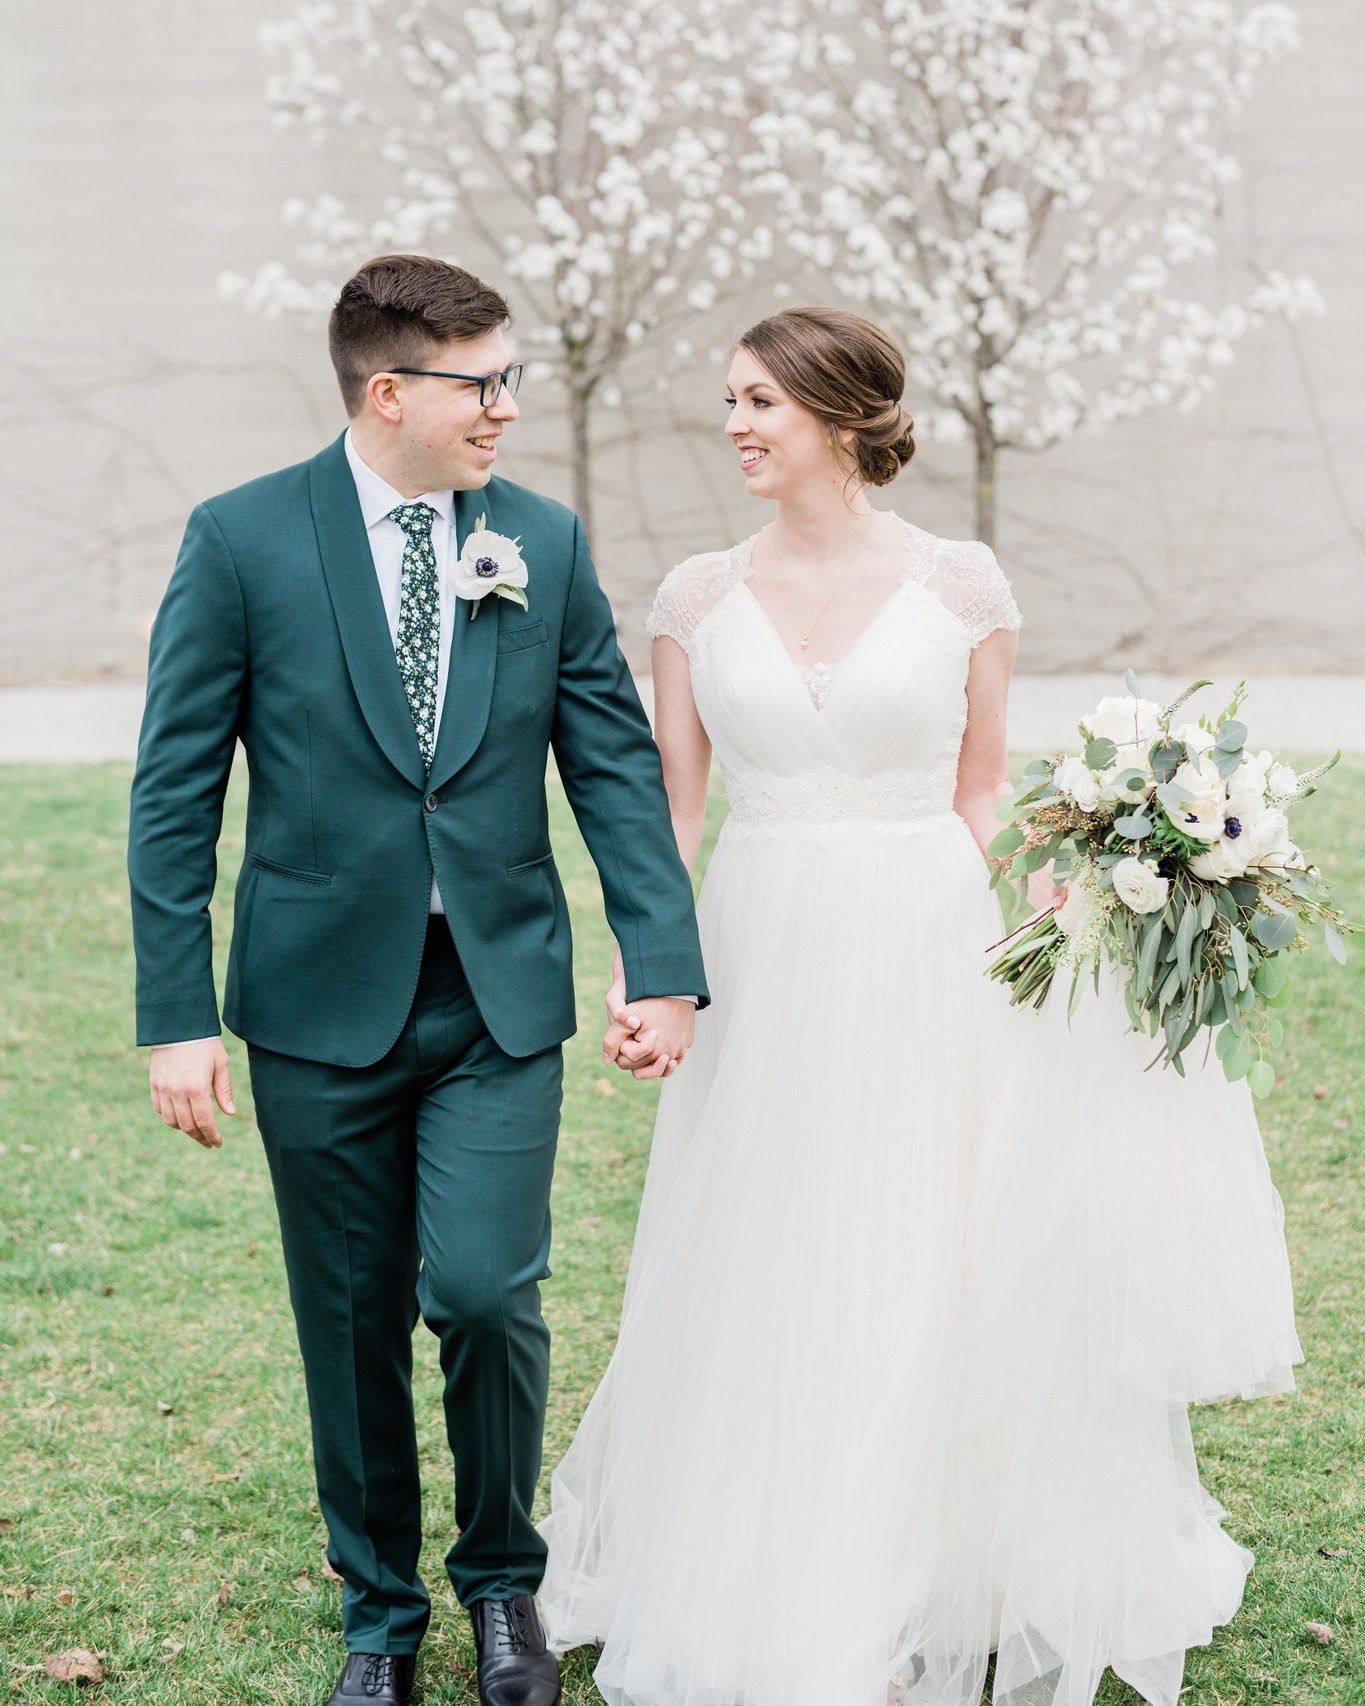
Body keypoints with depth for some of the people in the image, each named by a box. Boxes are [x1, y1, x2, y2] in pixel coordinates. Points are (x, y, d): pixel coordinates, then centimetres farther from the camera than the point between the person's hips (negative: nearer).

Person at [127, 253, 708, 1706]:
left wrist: (664, 964, -5)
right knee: (355, 1324, 9)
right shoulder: (243, 539, -5)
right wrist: (175, 1017, -8)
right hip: (322, 999, -1)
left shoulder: (546, 542, 3)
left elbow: (615, 764, 4)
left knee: (488, 1292, -9)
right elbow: (175, 793, -4)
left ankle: (501, 1576, 19)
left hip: (501, 997, 1)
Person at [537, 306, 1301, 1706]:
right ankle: (760, 1580, 26)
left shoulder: (961, 584, -2)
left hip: (924, 957, -2)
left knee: (928, 1274, 5)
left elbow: (981, 792, 4)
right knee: (761, 1286, 7)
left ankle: (924, 1589, 23)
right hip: (762, 961, 2)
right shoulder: (699, 596, 3)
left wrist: (1051, 893, -12)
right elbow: (668, 803, 4)